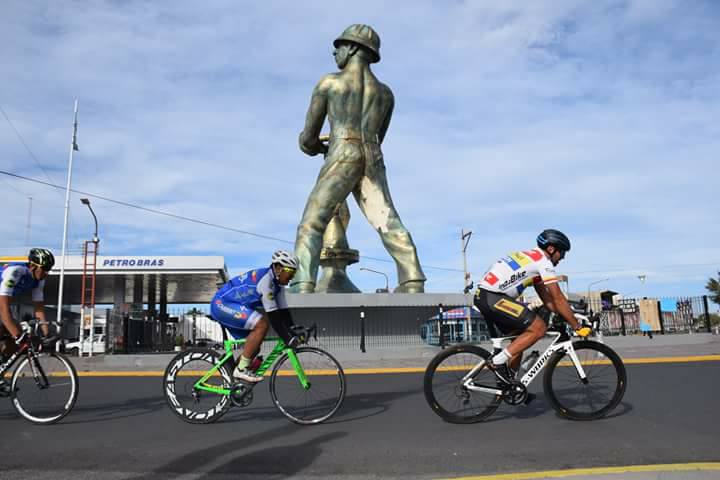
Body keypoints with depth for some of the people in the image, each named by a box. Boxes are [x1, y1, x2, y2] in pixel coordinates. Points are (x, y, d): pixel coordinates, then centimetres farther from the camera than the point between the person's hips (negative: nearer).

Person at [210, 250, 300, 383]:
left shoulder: (277, 283, 5)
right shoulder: (265, 279, -24)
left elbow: (283, 311, 6)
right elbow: (273, 315, -27)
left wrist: (295, 332, -1)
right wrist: (288, 339, -25)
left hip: (230, 306, 10)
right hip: (222, 304, -10)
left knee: (253, 347, 7)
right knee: (262, 324, -24)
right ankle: (241, 369, -16)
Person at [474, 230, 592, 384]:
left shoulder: (532, 258, 24)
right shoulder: (544, 261, -5)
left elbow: (547, 299, 25)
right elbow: (558, 299, -7)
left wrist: (568, 317, 21)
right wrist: (577, 327, 0)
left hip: (483, 296, 10)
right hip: (493, 298, -10)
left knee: (520, 336, 18)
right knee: (539, 328, -9)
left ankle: (510, 384, 22)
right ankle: (498, 361, -7)